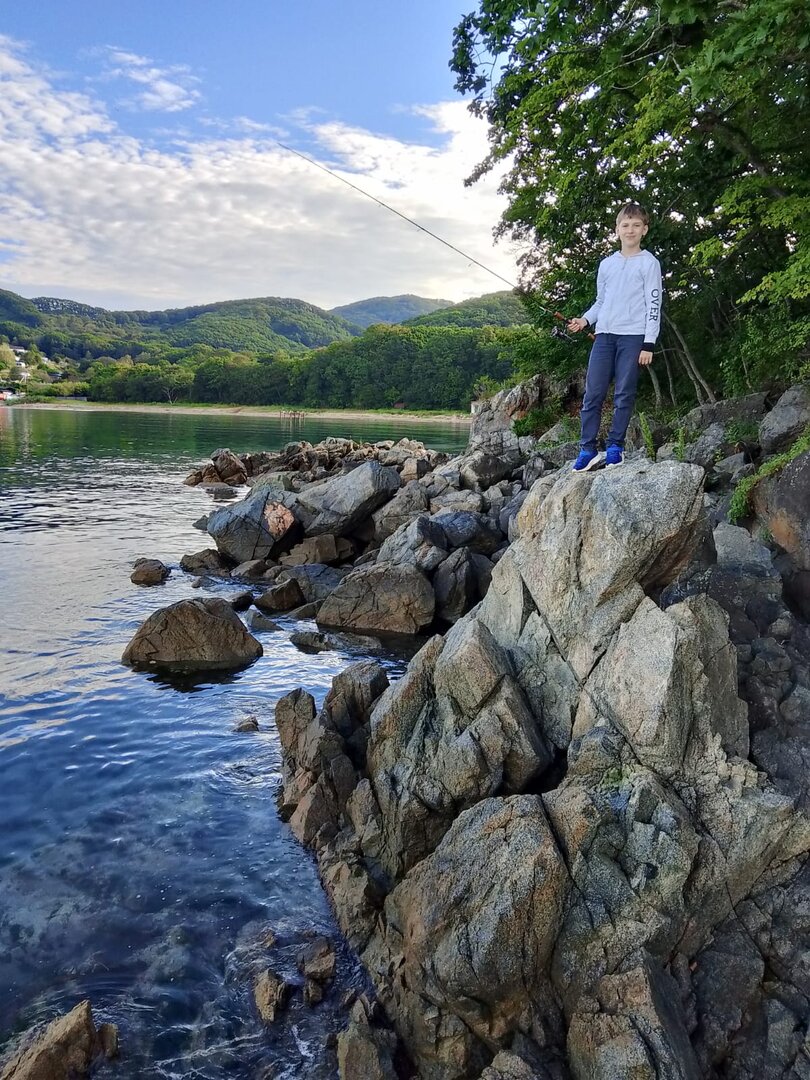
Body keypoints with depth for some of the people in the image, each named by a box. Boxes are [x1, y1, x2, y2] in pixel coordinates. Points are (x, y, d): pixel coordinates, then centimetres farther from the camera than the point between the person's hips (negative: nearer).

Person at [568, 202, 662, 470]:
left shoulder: (649, 263, 3)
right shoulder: (606, 264, 16)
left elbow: (654, 304, -2)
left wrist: (649, 344, -9)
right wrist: (585, 320, 2)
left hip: (633, 336, -4)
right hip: (604, 335, 4)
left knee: (624, 395, -3)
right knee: (592, 393, -2)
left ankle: (615, 446, 5)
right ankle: (588, 449, 1)